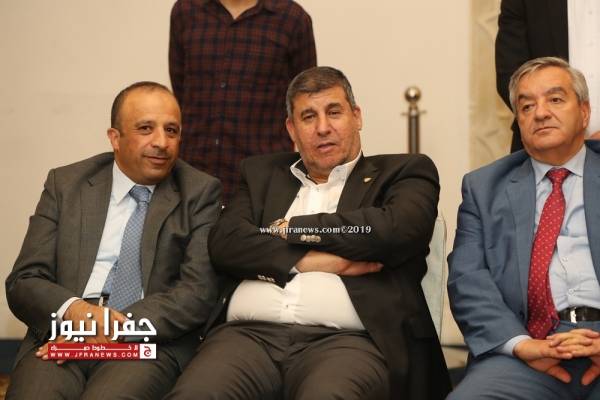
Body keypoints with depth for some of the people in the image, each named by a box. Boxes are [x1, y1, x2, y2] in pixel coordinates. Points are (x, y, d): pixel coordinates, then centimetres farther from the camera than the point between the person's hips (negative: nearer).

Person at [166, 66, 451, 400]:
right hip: (250, 334, 2)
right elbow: (225, 243, 8)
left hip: (344, 340, -2)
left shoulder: (403, 173, 16)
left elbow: (397, 231, -6)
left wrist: (292, 229, 3)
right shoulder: (263, 174, 25)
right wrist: (309, 260, -6)